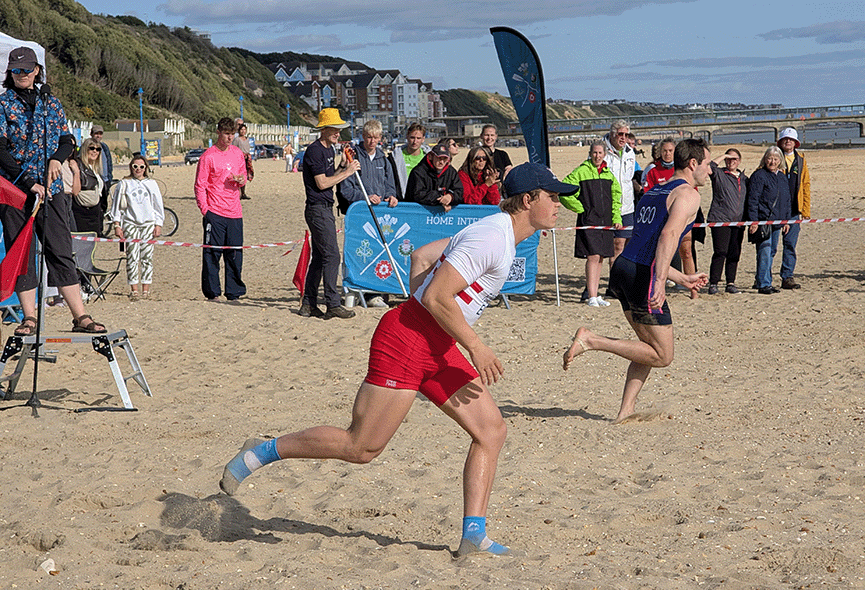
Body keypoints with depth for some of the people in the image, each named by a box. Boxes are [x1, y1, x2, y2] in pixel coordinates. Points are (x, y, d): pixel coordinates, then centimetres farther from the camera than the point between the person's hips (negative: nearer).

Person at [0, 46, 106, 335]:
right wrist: (29, 183, -15)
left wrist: (57, 159, -6)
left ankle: (80, 316, -1)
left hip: (50, 187, 2)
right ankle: (29, 318, 5)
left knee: (61, 252, 0)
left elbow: (68, 140, 16)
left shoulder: (51, 103, 12)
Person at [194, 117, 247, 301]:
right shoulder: (208, 156, -4)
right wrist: (205, 210, -11)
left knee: (235, 254, 6)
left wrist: (241, 179, 0)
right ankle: (212, 292, 5)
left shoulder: (238, 153, 11)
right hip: (214, 213, -5)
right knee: (212, 254, -3)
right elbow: (200, 185, -4)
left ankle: (234, 292, 14)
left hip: (234, 212, 5)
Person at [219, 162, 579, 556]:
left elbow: (421, 256, 21)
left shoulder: (499, 234, 15)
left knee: (492, 430, 1)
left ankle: (474, 535, 2)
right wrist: (476, 348, -15)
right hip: (404, 342, -10)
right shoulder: (491, 238, -17)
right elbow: (437, 298, -22)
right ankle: (263, 452, 12)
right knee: (361, 447, -5)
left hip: (436, 348, 10)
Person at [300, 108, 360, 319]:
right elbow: (322, 183, -18)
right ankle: (333, 304, -11)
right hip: (317, 209, -10)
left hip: (325, 209, 10)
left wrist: (342, 167, 5)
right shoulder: (315, 150, -13)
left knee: (319, 256, 10)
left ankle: (309, 304, 14)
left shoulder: (329, 150, 17)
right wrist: (347, 172, -13)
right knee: (331, 255, -12)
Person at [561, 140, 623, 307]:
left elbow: (616, 196, 23)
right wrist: (579, 208, -6)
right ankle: (591, 297, -13)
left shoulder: (608, 174, 12)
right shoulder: (581, 171, -5)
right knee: (593, 257, -13)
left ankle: (595, 295, 16)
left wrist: (616, 218, 13)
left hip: (605, 221, 6)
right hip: (588, 221, -6)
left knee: (600, 258, 8)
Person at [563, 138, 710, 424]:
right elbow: (669, 234, -20)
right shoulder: (688, 194, -1)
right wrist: (660, 281, -29)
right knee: (662, 355, 0)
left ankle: (626, 410, 14)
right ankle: (591, 340, -9)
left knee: (651, 344, 20)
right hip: (643, 275, -9)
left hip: (622, 268, 9)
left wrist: (683, 279, 37)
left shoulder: (652, 193, 26)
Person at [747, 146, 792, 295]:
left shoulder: (782, 177, 16)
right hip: (762, 220, -7)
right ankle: (763, 284, -8)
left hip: (777, 221, 7)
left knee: (772, 252, 10)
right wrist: (754, 221, -16)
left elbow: (786, 201, 23)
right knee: (765, 252, -10)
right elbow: (752, 200, -10)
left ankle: (761, 280, 18)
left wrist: (786, 220, 18)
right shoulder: (759, 176, -6)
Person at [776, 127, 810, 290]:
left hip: (793, 210, 3)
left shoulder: (801, 161, 13)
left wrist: (806, 210, 7)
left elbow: (806, 185, 14)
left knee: (790, 244, 0)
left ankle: (787, 278, 4)